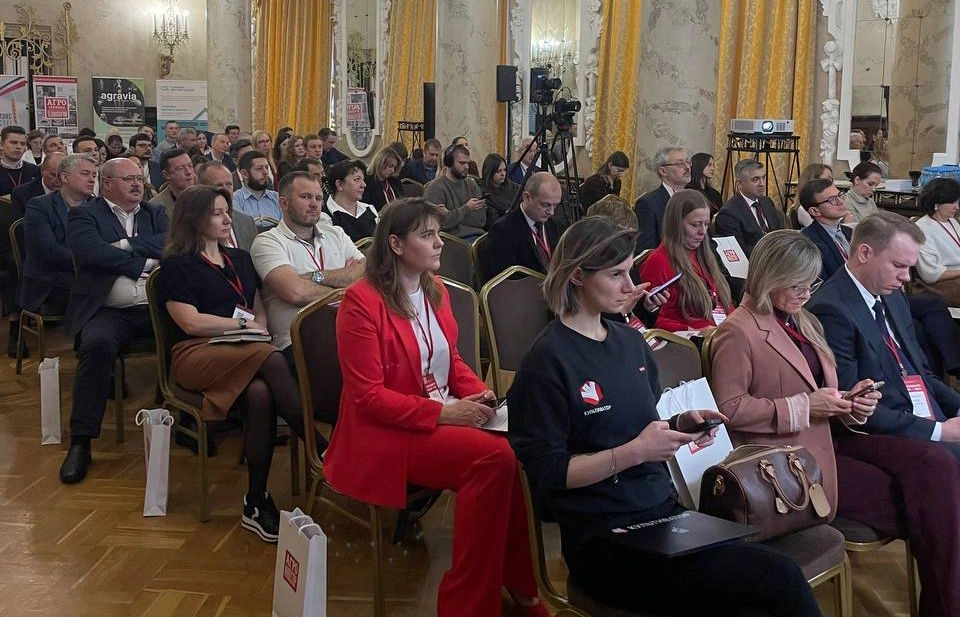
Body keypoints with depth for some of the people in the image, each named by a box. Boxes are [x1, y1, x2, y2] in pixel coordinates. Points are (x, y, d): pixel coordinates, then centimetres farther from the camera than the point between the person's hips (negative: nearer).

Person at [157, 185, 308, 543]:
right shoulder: (176, 266, 8)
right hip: (196, 355, -4)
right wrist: (245, 324, -1)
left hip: (244, 353, 4)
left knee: (260, 394, -34)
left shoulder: (240, 259, 26)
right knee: (271, 360, -35)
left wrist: (258, 328, -3)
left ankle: (257, 502, -30)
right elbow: (191, 322, -4)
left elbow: (259, 310, 20)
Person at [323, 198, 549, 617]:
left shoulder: (435, 290, 9)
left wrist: (479, 393, -2)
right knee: (495, 456, -29)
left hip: (445, 416, 7)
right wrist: (443, 413, -24)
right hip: (386, 432, -7)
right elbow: (368, 396, -17)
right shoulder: (362, 301, -14)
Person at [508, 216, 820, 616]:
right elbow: (548, 472, -13)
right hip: (605, 542, -7)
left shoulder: (631, 341, 11)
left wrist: (682, 425, 2)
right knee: (779, 577, -21)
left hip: (663, 513, 7)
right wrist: (634, 452, -20)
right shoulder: (548, 359, -11)